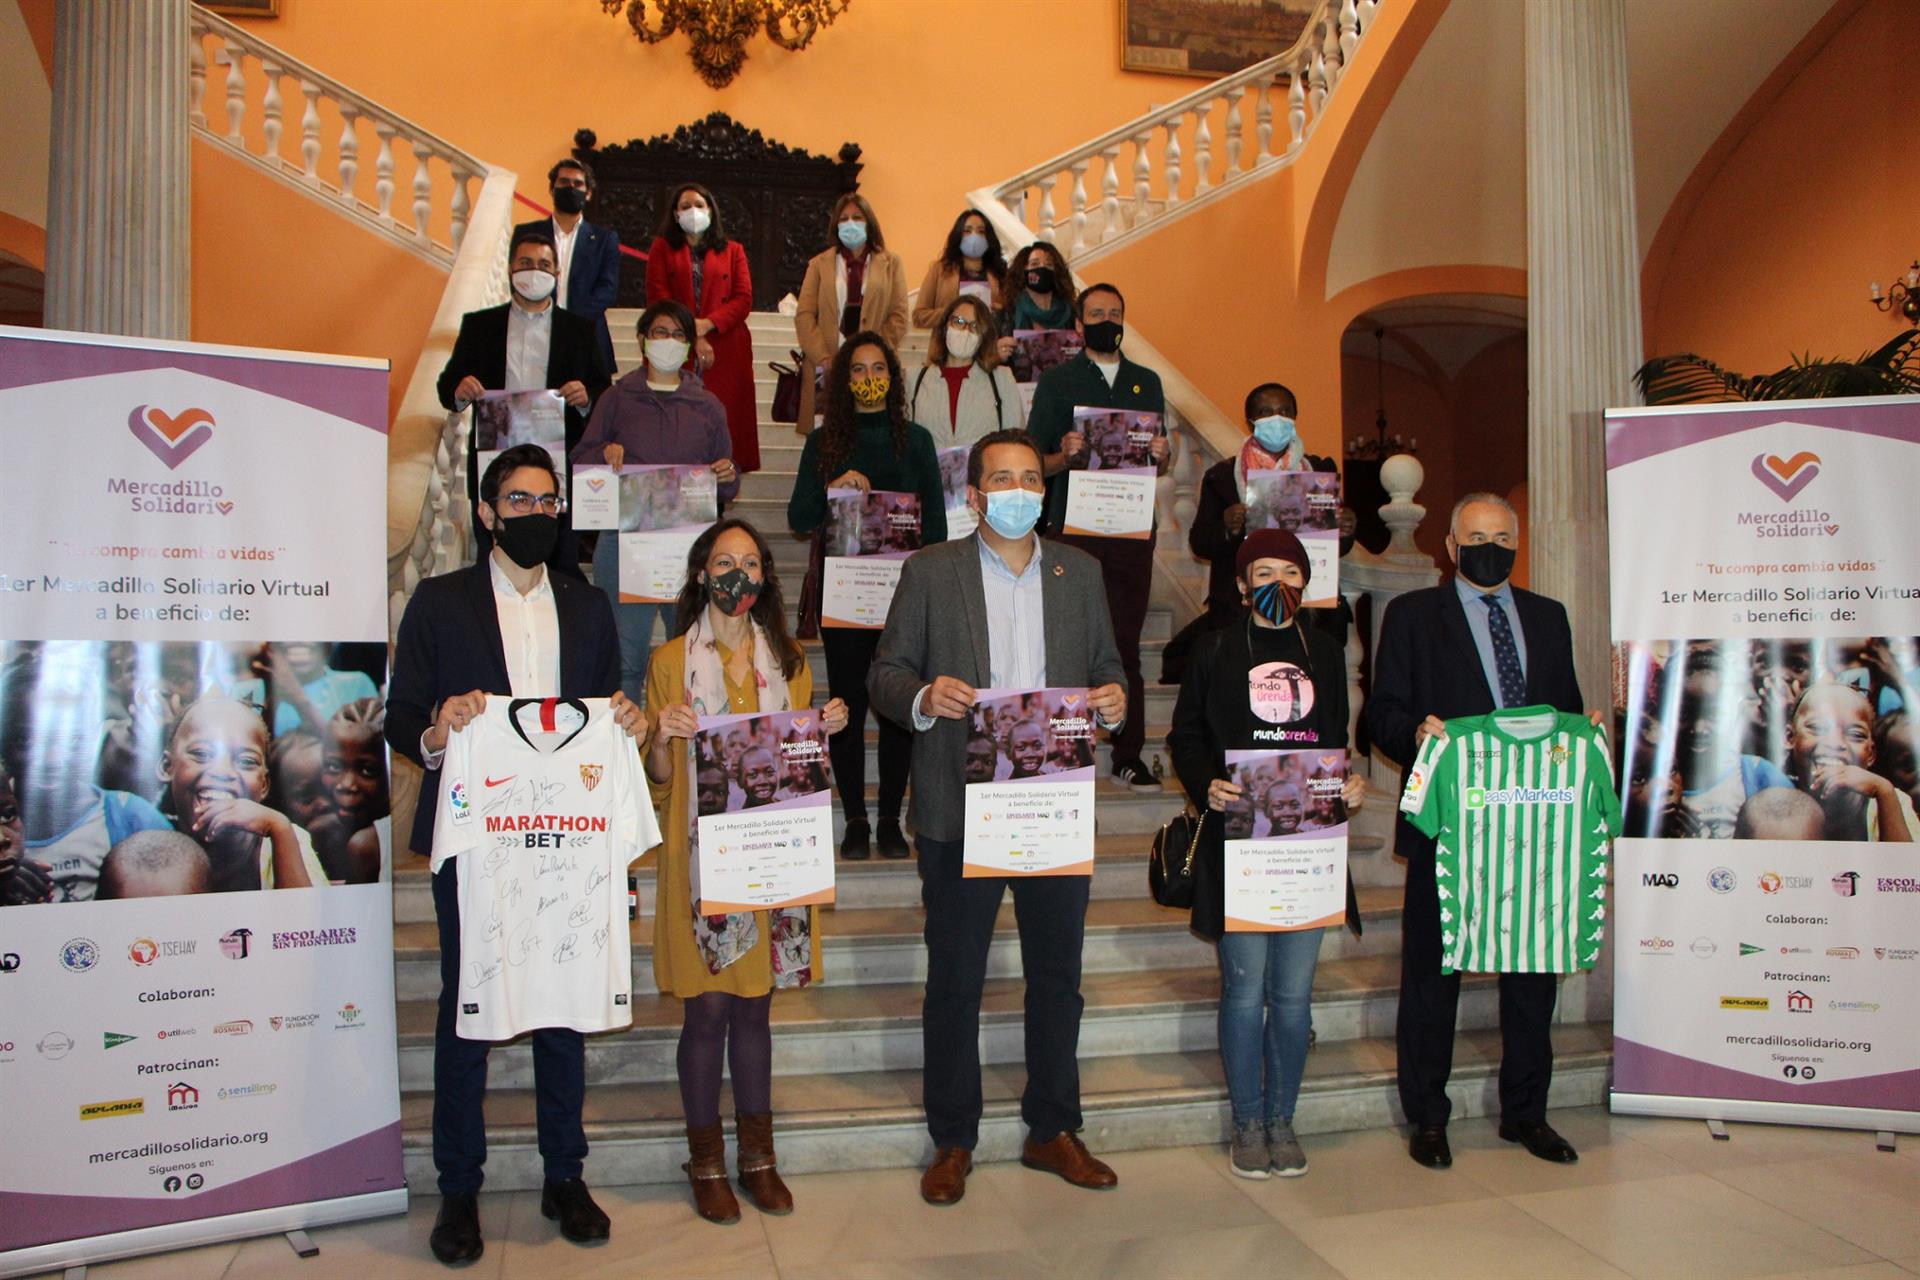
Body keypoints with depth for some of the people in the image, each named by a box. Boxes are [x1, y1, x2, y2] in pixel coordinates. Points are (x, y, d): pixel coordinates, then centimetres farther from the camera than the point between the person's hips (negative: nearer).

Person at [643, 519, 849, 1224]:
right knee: (707, 1008, 1)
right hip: (700, 853, -3)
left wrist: (825, 730, -2)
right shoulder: (671, 661, 1)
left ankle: (757, 1155, 22)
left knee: (755, 1005, 10)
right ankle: (706, 1161, 17)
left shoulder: (787, 660, 12)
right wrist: (664, 737, -18)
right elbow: (658, 778, 2)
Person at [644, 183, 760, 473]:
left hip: (726, 351, 1)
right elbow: (658, 298, 3)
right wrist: (692, 337, -10)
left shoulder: (733, 251, 18)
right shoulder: (662, 248, 16)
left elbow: (744, 300, 6)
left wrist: (706, 324, -10)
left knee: (725, 423, -7)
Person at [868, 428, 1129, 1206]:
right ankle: (952, 1142, 23)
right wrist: (923, 696, -21)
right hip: (959, 811, -2)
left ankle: (1053, 1132, 29)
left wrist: (1114, 699, -9)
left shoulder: (1080, 573, 10)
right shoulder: (930, 572, 1)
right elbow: (885, 675, 0)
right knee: (954, 982, 7)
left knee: (1057, 975, 12)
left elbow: (1106, 669, 13)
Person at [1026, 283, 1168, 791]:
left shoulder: (1147, 382, 18)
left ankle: (1129, 755, 9)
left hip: (1133, 526, 3)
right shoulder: (1056, 381, 8)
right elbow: (1035, 462, 4)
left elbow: (1158, 465, 19)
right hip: (1074, 526, -2)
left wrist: (1160, 455, -3)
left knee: (1127, 641, 3)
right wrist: (1065, 456, -16)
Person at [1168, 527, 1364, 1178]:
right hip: (1238, 838, -3)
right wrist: (1206, 787, -13)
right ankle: (1248, 1124, 15)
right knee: (1245, 988, 0)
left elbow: (1337, 741, 17)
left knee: (1294, 992, 6)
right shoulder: (1216, 650, 5)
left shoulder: (1324, 652, 14)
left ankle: (1282, 1120, 21)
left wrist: (1350, 784, -3)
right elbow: (1185, 737, 5)